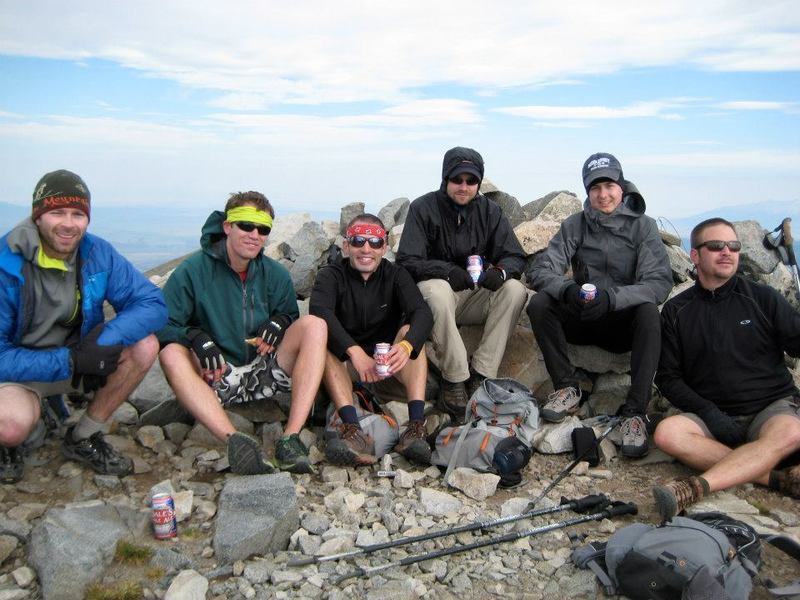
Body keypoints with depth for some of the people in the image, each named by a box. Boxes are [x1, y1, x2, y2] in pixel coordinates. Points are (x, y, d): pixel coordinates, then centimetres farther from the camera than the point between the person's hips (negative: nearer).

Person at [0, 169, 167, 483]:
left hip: (78, 355, 5)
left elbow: (153, 304, -15)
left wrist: (101, 341, -30)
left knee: (144, 346, -20)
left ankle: (82, 438, -3)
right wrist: (69, 361, -31)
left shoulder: (98, 254, -11)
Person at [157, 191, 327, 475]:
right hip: (214, 377, -2)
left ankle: (291, 437, -34)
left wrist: (278, 322, -7)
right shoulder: (193, 270, -5)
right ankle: (234, 439, -50)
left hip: (265, 374, 3)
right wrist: (196, 338, -27)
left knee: (314, 324, -19)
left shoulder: (275, 274, 6)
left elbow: (291, 315, 17)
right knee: (171, 352, -31)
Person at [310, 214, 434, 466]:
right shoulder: (331, 276, -2)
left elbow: (423, 313, -17)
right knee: (322, 334, -28)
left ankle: (416, 426, -38)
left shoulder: (396, 275, 3)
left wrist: (406, 345, -40)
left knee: (410, 330, -22)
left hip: (387, 361, 1)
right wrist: (354, 350, -42)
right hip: (344, 364, -1)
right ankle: (354, 431, -47)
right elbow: (319, 312, -25)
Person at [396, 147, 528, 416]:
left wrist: (501, 271, -25)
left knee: (515, 289, -22)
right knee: (436, 290, -37)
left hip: (476, 297, 4)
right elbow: (407, 261, -14)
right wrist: (447, 271, -32)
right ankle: (454, 381, -27)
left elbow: (515, 257, 1)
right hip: (436, 294, -3)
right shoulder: (423, 208, -6)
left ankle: (480, 374, -22)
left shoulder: (489, 210, 4)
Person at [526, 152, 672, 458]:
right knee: (539, 303, -24)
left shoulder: (643, 226, -6)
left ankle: (635, 411, -29)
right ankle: (568, 387, -14)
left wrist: (612, 296, -36)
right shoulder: (575, 224, -2)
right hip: (581, 319, 2)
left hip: (624, 322, -2)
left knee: (649, 312, -33)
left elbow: (660, 282, -18)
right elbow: (539, 269, -12)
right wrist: (567, 289, -35)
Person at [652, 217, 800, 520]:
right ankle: (774, 477, -30)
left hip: (774, 406, 0)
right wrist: (709, 413, -12)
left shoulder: (762, 298, 5)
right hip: (713, 415, 1)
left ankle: (696, 486, -40)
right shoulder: (676, 311, 6)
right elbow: (668, 377, 4)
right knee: (667, 432, -29)